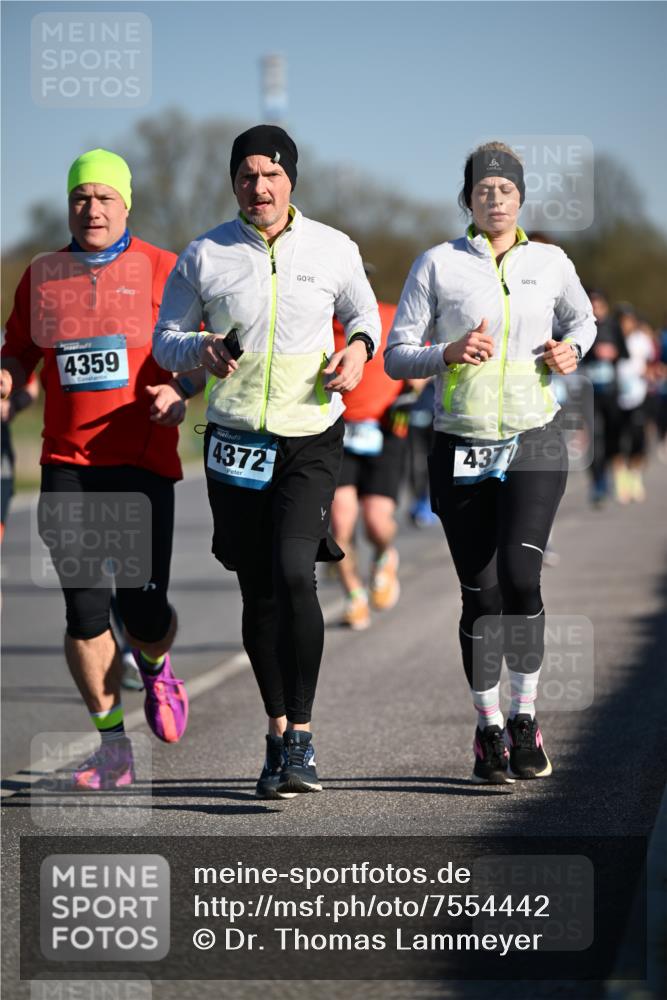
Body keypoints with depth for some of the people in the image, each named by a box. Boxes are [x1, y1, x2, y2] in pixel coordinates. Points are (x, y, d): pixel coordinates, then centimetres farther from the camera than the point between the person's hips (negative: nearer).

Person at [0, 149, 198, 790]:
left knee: (144, 611, -7)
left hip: (143, 459, -2)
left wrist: (178, 392, -15)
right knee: (85, 610, -4)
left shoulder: (161, 269, 3)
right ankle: (111, 747, 8)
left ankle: (154, 667, 30)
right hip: (67, 465, 2)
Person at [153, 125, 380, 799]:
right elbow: (164, 339, 9)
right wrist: (200, 350, -13)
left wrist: (359, 347, -3)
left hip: (311, 439, -1)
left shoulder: (333, 250, 3)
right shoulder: (205, 256, 2)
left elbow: (363, 313, 19)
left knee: (294, 573, -19)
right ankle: (278, 731, 21)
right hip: (235, 440, 1)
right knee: (259, 593, 6)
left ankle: (301, 735, -15)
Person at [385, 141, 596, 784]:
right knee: (481, 593, 1)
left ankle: (524, 717, -2)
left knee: (520, 575, -17)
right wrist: (448, 354, -17)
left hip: (534, 441, 0)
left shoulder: (550, 263, 7)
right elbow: (397, 357, 1)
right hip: (461, 448, 0)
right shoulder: (438, 263, 1)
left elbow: (582, 319, 26)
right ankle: (488, 729, 15)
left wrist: (571, 350, 4)